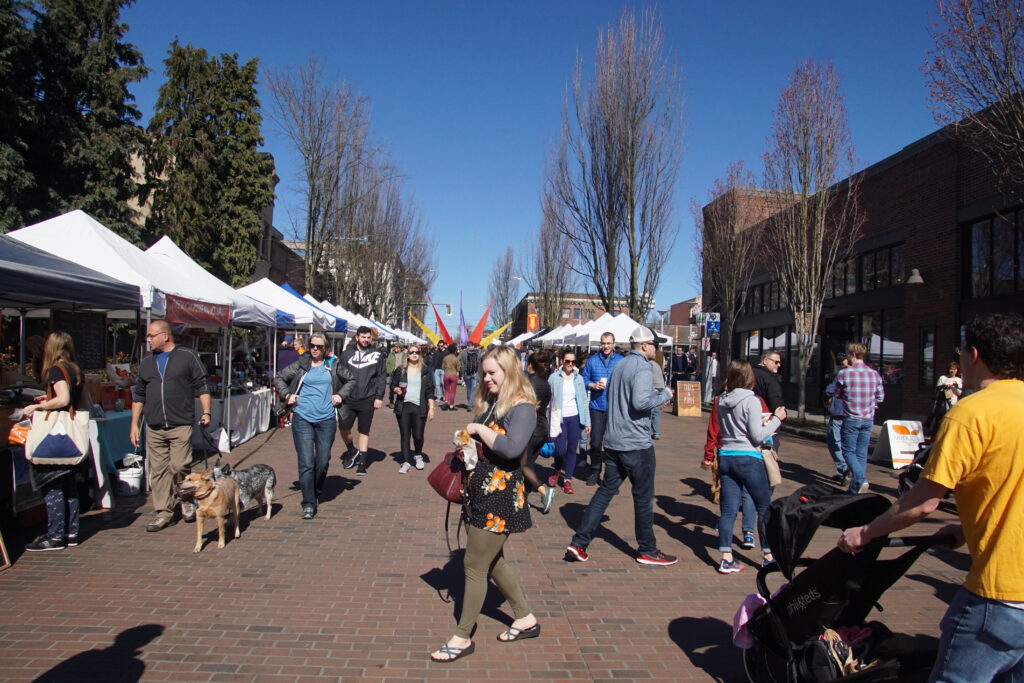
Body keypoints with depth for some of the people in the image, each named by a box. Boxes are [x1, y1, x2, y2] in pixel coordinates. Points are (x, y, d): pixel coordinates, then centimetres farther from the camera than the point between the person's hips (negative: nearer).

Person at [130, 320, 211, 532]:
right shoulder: (146, 363, 16)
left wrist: (206, 412, -7)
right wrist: (134, 424, 13)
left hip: (181, 425, -5)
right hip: (154, 428, 5)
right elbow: (139, 395, 19)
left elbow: (202, 386, 2)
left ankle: (188, 501, 15)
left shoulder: (187, 356, 3)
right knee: (158, 470, 5)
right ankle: (164, 511, 14)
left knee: (179, 466, -9)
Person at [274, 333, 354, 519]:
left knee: (323, 462, 7)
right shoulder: (300, 365, 6)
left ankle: (317, 495, 30)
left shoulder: (333, 365, 8)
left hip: (326, 419, 2)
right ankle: (308, 504, -2)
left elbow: (350, 380, 21)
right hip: (302, 419, -1)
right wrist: (286, 394, 1)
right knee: (306, 462, -7)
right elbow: (279, 378, 15)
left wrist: (340, 395, 7)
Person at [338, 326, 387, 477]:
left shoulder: (377, 355, 4)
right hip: (348, 399, 1)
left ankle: (362, 462, 16)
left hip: (367, 400, -1)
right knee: (343, 428, -1)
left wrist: (379, 397, -4)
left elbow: (381, 377, 3)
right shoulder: (347, 354, 6)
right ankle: (351, 450, 27)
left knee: (364, 431, 6)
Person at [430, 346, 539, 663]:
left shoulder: (522, 407, -16)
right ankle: (526, 618, 36)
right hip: (481, 491, 9)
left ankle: (463, 638, 16)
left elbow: (511, 447, -31)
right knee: (492, 560, 20)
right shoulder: (489, 402, 9)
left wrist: (479, 429, -21)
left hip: (500, 496, -9)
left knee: (474, 566, 1)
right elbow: (475, 440, 19)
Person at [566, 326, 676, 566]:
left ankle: (579, 543, 8)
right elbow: (640, 402, -28)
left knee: (606, 490, 11)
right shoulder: (642, 367, -15)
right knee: (644, 497, 5)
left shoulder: (619, 366, 14)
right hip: (637, 443, -8)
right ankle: (648, 551, 18)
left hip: (614, 442, 8)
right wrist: (665, 395, -11)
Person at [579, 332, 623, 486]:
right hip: (596, 407, 1)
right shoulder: (592, 360, 8)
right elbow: (584, 378, 9)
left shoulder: (622, 361, 4)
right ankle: (595, 471, 17)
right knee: (595, 442, 2)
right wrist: (593, 385, -8)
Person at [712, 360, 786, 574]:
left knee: (728, 509, 6)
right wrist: (776, 419, -1)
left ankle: (726, 559, 5)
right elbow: (758, 436, -13)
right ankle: (768, 556, 18)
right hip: (748, 459, -5)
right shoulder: (751, 401, -12)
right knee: (765, 507, 11)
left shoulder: (722, 401, 6)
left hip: (725, 457, 6)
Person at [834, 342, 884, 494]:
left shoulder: (844, 373, -12)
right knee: (861, 453, 11)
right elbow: (881, 397, 9)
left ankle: (861, 479, -16)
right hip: (868, 419, 4)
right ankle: (855, 489, 14)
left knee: (848, 451, 6)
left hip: (851, 419, -4)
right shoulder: (875, 374, 1)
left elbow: (837, 394, 1)